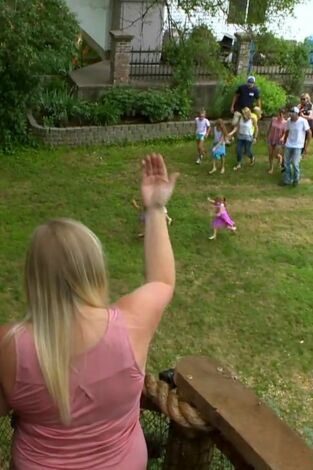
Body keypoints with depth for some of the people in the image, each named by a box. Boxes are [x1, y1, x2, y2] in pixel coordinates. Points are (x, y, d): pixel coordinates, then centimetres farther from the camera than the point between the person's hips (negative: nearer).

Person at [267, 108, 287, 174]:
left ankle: (281, 159, 36)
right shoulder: (273, 119, -5)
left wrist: (282, 138, -34)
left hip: (278, 141, -3)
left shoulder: (285, 123, -15)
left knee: (276, 155, 0)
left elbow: (285, 132, -15)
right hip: (270, 140, 3)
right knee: (270, 155, 9)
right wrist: (267, 136, 16)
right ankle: (271, 168, 27)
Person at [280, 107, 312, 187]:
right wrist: (284, 143, 15)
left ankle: (296, 180, 17)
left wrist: (306, 146, -9)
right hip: (288, 145, 5)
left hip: (298, 146, -4)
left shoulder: (303, 121, -16)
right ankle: (287, 180, 20)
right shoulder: (289, 121, -3)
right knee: (286, 163, 7)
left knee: (295, 164, -5)